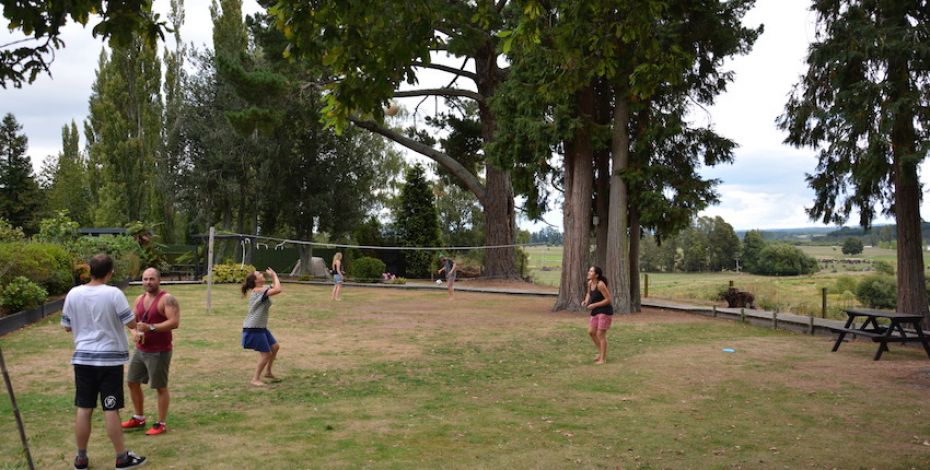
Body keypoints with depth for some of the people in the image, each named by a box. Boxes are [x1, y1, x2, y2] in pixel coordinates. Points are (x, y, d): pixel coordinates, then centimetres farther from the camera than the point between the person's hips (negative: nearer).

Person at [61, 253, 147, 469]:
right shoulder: (113, 293, -13)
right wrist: (138, 322, 12)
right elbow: (132, 324, -10)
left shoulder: (73, 294, -1)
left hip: (82, 358, 4)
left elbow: (67, 327, 9)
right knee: (111, 410, 2)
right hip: (110, 358, -4)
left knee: (83, 409, 11)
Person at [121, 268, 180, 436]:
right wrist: (134, 333, -8)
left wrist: (151, 328, -29)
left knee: (160, 387, 1)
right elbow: (133, 320, 14)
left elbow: (174, 322, -24)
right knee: (132, 382, 16)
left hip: (159, 352, -8)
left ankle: (161, 424, 11)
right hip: (140, 350, 8)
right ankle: (139, 418, 33)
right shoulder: (139, 299, 9)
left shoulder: (167, 299, -14)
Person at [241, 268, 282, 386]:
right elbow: (278, 290, -30)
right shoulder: (259, 290, -19)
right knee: (266, 354, -5)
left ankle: (268, 372, 32)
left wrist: (273, 276, 8)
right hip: (254, 328, -10)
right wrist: (274, 275, -19)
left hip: (261, 327, 10)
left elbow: (274, 288, 19)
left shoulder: (261, 289, 11)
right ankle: (255, 379, 7)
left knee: (275, 347, 17)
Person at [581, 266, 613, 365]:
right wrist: (586, 301, 0)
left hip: (605, 311, -8)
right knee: (591, 331, 10)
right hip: (596, 312, 8)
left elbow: (608, 299, -21)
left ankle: (603, 358, 8)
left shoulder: (600, 284, -23)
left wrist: (594, 305, -20)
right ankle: (601, 352, 28)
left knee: (600, 334, -4)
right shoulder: (590, 283, 0)